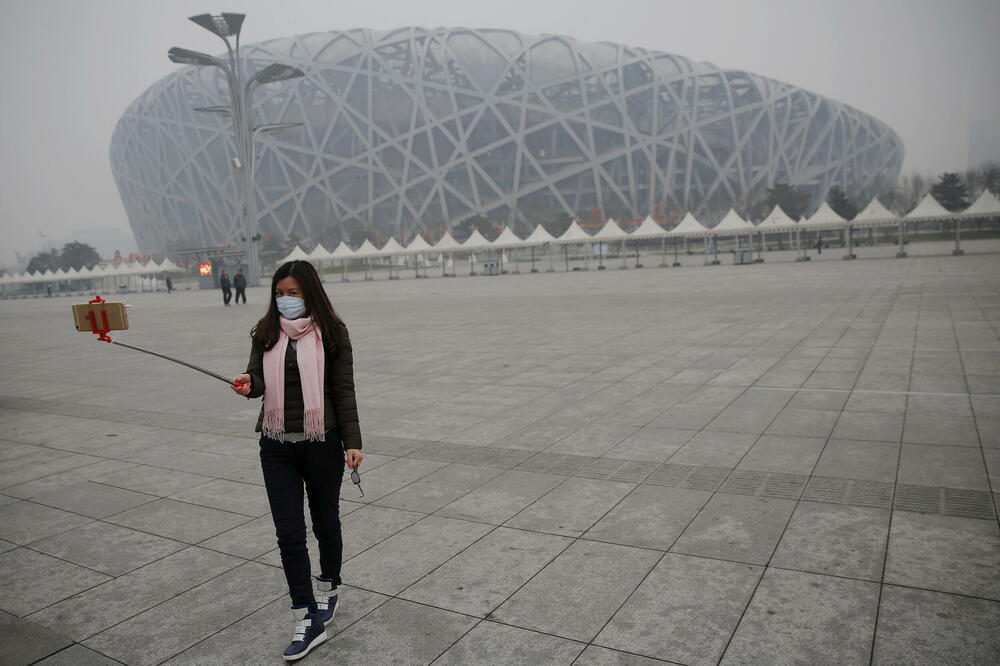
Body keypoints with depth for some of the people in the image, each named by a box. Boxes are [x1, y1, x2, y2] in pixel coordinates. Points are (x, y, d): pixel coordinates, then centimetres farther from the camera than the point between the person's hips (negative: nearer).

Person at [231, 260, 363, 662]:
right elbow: (258, 378, -1)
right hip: (277, 447, 3)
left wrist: (352, 442, -9)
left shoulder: (331, 332, -6)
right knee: (289, 534, 3)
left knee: (325, 523, 15)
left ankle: (328, 586, 42)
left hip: (322, 444, -3)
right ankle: (308, 621, 14)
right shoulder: (266, 333, 4)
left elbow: (344, 390, -5)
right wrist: (249, 385, -26)